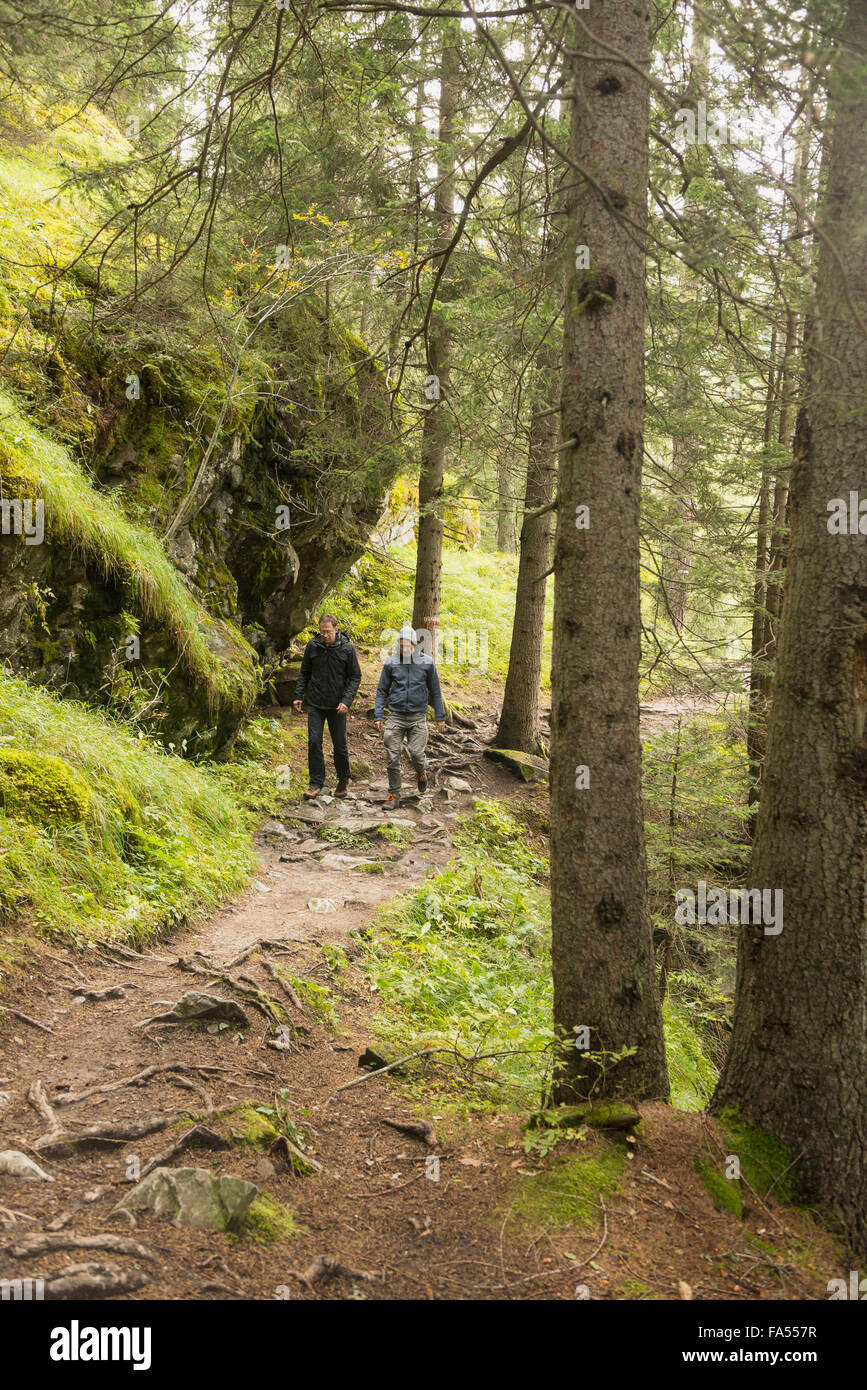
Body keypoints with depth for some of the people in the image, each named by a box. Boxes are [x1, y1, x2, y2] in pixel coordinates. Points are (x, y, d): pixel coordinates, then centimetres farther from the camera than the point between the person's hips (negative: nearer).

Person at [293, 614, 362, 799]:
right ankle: (316, 782, 4)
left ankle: (343, 780, 26)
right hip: (315, 704, 2)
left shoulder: (347, 648, -8)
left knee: (339, 744, 7)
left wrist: (347, 700, -15)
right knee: (314, 742, -5)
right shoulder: (312, 646, -1)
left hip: (337, 706, -2)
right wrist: (299, 696, 2)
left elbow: (355, 677, -4)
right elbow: (304, 673, 10)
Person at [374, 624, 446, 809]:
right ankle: (394, 795, 10)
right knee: (393, 757, -1)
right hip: (395, 716, 1)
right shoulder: (391, 663, 2)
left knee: (416, 752, -8)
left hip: (418, 716, -1)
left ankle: (421, 773, 27)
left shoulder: (427, 663, 1)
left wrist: (440, 716, 7)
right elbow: (382, 691, 9)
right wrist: (378, 715, 1)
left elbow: (435, 691, 9)